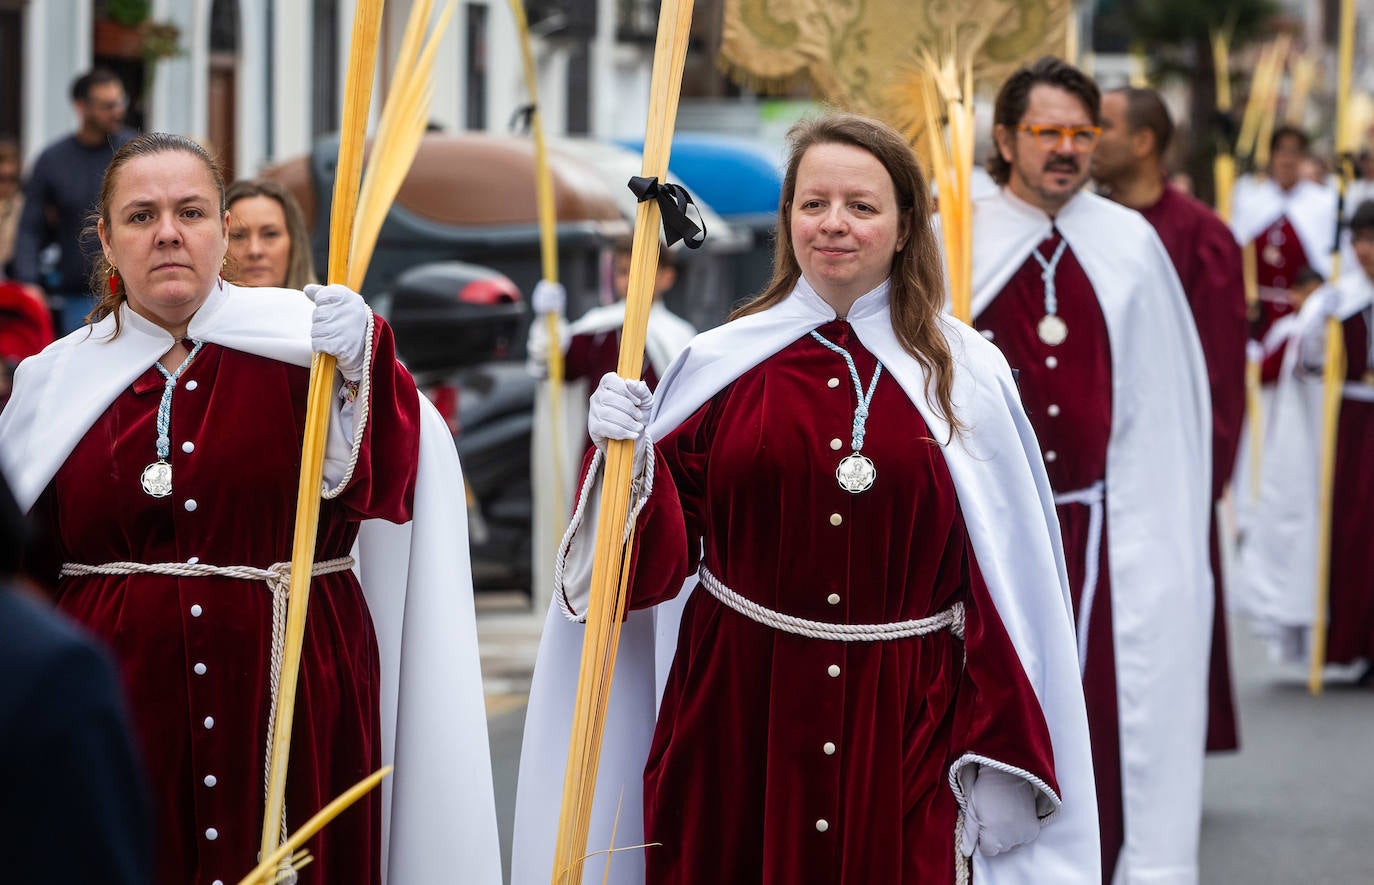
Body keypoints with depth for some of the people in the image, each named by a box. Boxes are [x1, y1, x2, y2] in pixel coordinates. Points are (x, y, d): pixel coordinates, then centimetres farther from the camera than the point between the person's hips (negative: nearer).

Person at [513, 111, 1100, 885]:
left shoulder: (968, 379, 2)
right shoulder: (721, 366, 5)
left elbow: (1007, 590, 1)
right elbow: (658, 564, 5)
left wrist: (1001, 754, -3)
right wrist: (630, 460, -13)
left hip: (903, 728, -1)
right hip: (737, 723, 1)